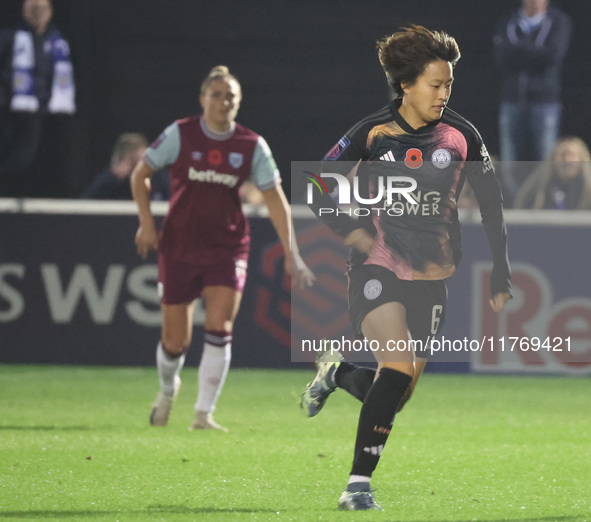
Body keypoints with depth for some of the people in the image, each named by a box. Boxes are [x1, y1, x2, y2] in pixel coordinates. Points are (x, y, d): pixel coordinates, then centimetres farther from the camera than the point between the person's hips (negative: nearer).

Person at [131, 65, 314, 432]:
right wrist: (147, 223, -5)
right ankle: (168, 389, 36)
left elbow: (275, 198, 3)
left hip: (228, 247, 1)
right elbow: (140, 175, 4)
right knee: (175, 341, 2)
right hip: (179, 247, -1)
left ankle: (204, 414, -5)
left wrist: (291, 253, -2)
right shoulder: (180, 134, -5)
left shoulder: (252, 146, -2)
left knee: (219, 329, -15)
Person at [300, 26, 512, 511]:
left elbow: (491, 203, 8)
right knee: (400, 363, -24)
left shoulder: (461, 135, -1)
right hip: (377, 269, -3)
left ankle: (338, 372, 37)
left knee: (397, 395, 3)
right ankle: (359, 483, -16)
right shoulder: (373, 132, -5)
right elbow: (318, 188, 5)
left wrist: (501, 276, 6)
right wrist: (351, 232, -9)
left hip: (431, 276, 3)